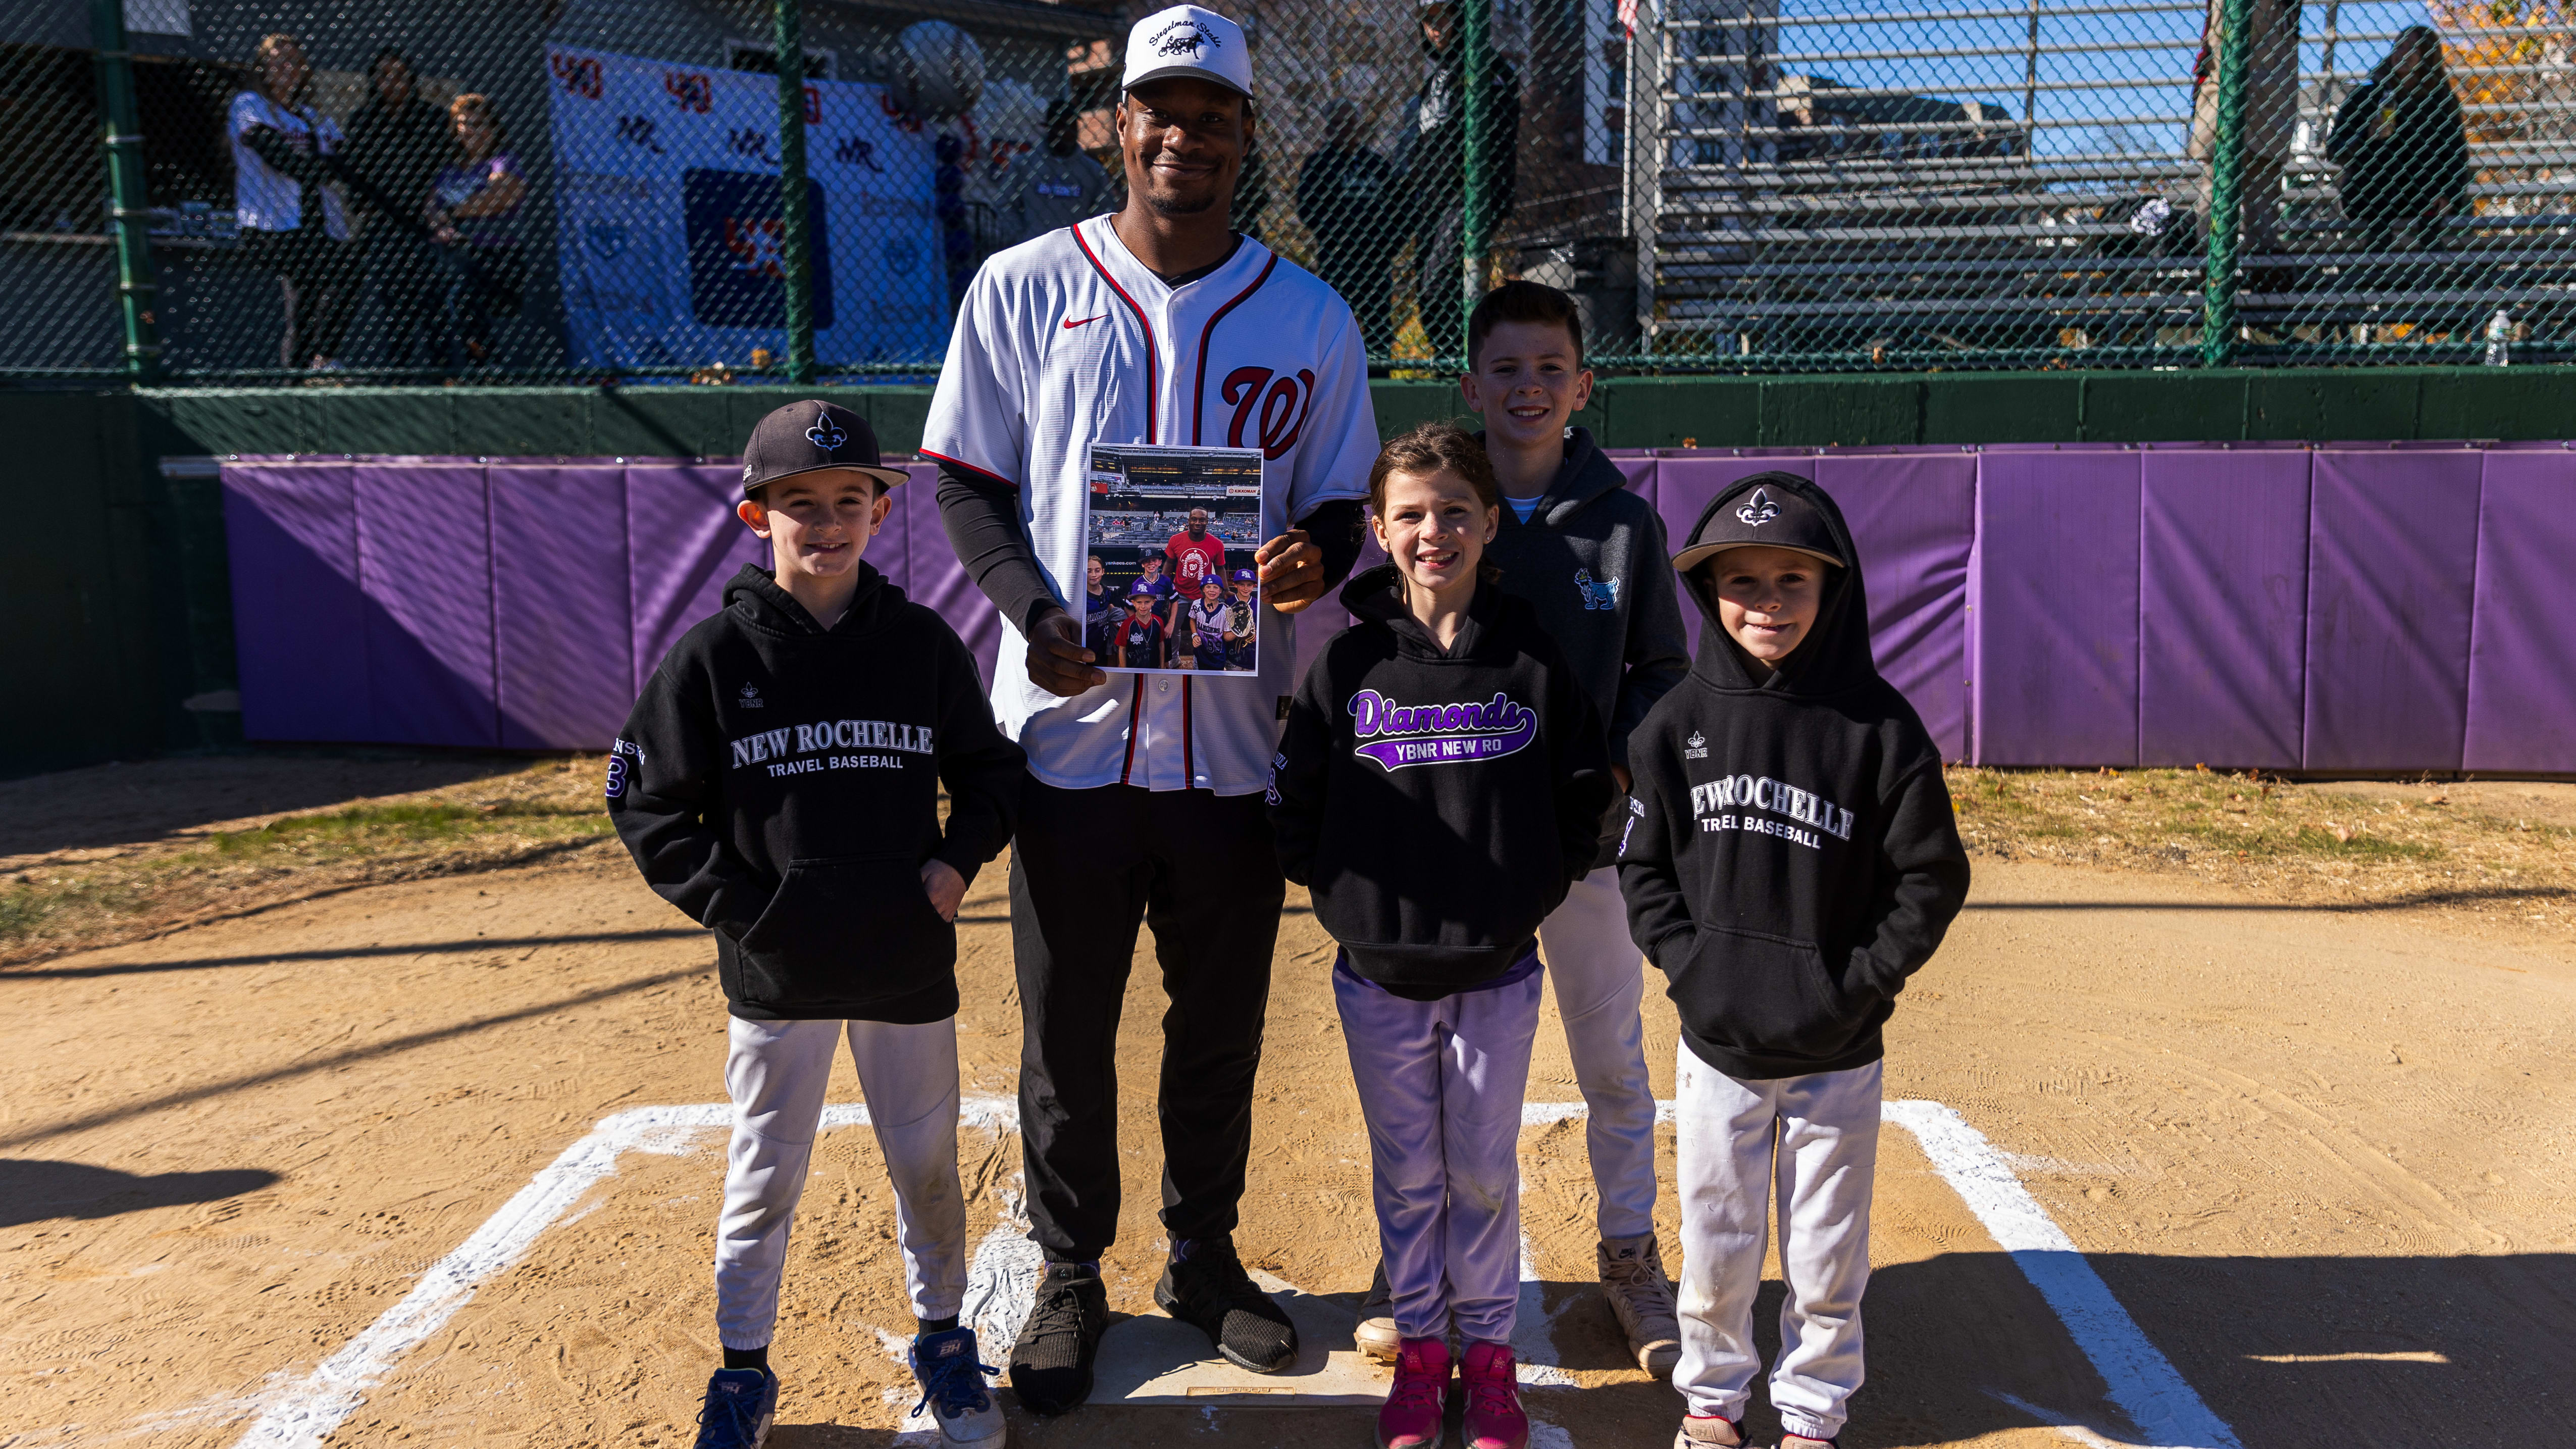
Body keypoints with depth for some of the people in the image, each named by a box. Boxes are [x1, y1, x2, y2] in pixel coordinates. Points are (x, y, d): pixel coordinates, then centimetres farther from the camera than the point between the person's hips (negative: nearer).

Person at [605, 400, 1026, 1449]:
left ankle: (942, 1339, 36)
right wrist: (734, 908, -9)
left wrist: (958, 859, -5)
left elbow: (987, 771, 11)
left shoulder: (923, 644, 0)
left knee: (927, 1162, 15)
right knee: (765, 1175, 12)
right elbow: (648, 806, -1)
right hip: (775, 970, -1)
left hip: (909, 960, 2)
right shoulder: (714, 656, -6)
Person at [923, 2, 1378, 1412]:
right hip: (1071, 728, -1)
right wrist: (1039, 614, -14)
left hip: (1233, 741, 2)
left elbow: (1342, 502, 9)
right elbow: (967, 486, 3)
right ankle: (1070, 1278, 29)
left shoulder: (1310, 318, 6)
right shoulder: (1023, 288, 2)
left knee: (1222, 1027, 14)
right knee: (1066, 1028, 9)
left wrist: (1314, 555, -15)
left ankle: (1204, 1259, 35)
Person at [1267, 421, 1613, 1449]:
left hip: (1497, 972, 0)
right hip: (1378, 973, 0)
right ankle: (1420, 1348, 31)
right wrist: (1347, 891, -2)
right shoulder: (1348, 662, -5)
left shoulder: (1533, 658, -5)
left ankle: (1488, 1352, 30)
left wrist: (1532, 891, -3)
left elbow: (1583, 796, 2)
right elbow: (1293, 804, 0)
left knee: (1485, 1172, 12)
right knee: (1406, 1171, 14)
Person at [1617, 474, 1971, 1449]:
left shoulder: (1880, 725, -10)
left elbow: (1932, 878, -6)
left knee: (1828, 1256, 13)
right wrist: (1688, 961, -8)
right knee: (1714, 1243, 14)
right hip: (1716, 1042, 2)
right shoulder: (1677, 721, -3)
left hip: (1837, 1054, -1)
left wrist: (1859, 985, -11)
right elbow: (1642, 865, 3)